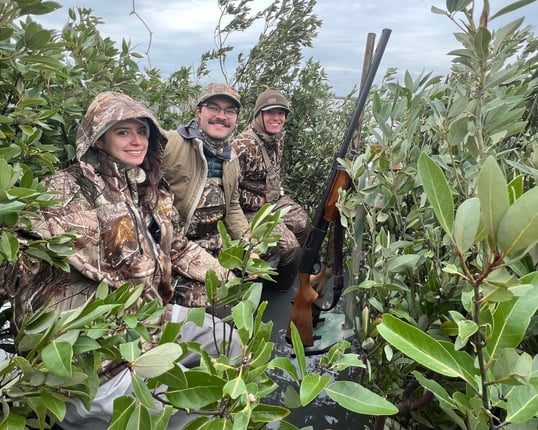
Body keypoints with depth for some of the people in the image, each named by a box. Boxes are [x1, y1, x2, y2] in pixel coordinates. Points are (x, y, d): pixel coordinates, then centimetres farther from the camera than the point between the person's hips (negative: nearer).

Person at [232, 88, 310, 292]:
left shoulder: (279, 135, 0)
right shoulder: (243, 145, -27)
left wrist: (279, 190, 9)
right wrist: (258, 202, -18)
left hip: (276, 198, 9)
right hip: (252, 208, -9)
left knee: (303, 224, 13)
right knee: (290, 247, -14)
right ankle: (281, 287, 17)